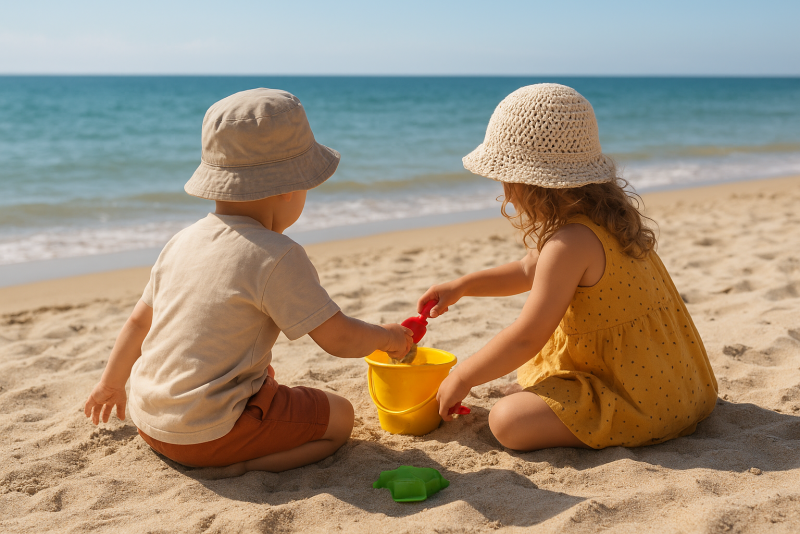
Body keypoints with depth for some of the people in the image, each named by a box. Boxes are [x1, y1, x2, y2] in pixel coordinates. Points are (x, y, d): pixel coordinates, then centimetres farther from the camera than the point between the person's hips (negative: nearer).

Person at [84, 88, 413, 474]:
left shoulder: (182, 242, 5)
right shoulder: (277, 257, -18)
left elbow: (139, 319, 15)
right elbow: (338, 338, -15)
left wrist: (111, 384, 29)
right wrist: (387, 336, 5)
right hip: (209, 431, -8)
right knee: (339, 417, 4)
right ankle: (240, 466, -12)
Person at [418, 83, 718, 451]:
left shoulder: (571, 243, -26)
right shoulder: (602, 215, 6)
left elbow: (525, 338, -23)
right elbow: (529, 271, 21)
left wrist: (461, 378, -9)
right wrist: (461, 286, 16)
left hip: (644, 398, -10)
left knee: (508, 420, -22)